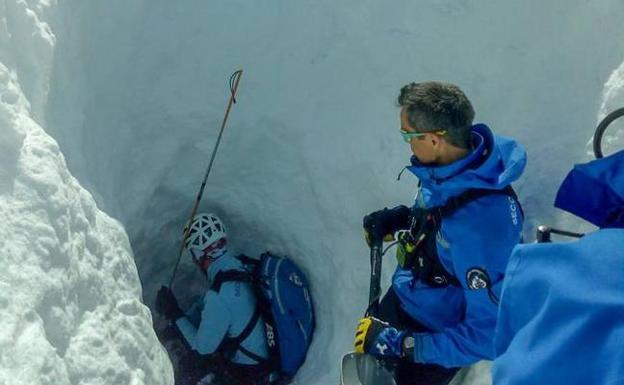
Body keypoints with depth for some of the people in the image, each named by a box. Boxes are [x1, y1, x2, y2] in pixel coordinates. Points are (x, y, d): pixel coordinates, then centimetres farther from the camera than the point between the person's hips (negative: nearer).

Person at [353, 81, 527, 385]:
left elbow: (489, 336, -37)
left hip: (438, 333, -7)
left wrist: (400, 344, -35)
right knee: (370, 360, 29)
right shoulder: (446, 165, -18)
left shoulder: (481, 224, -43)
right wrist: (399, 218, -7)